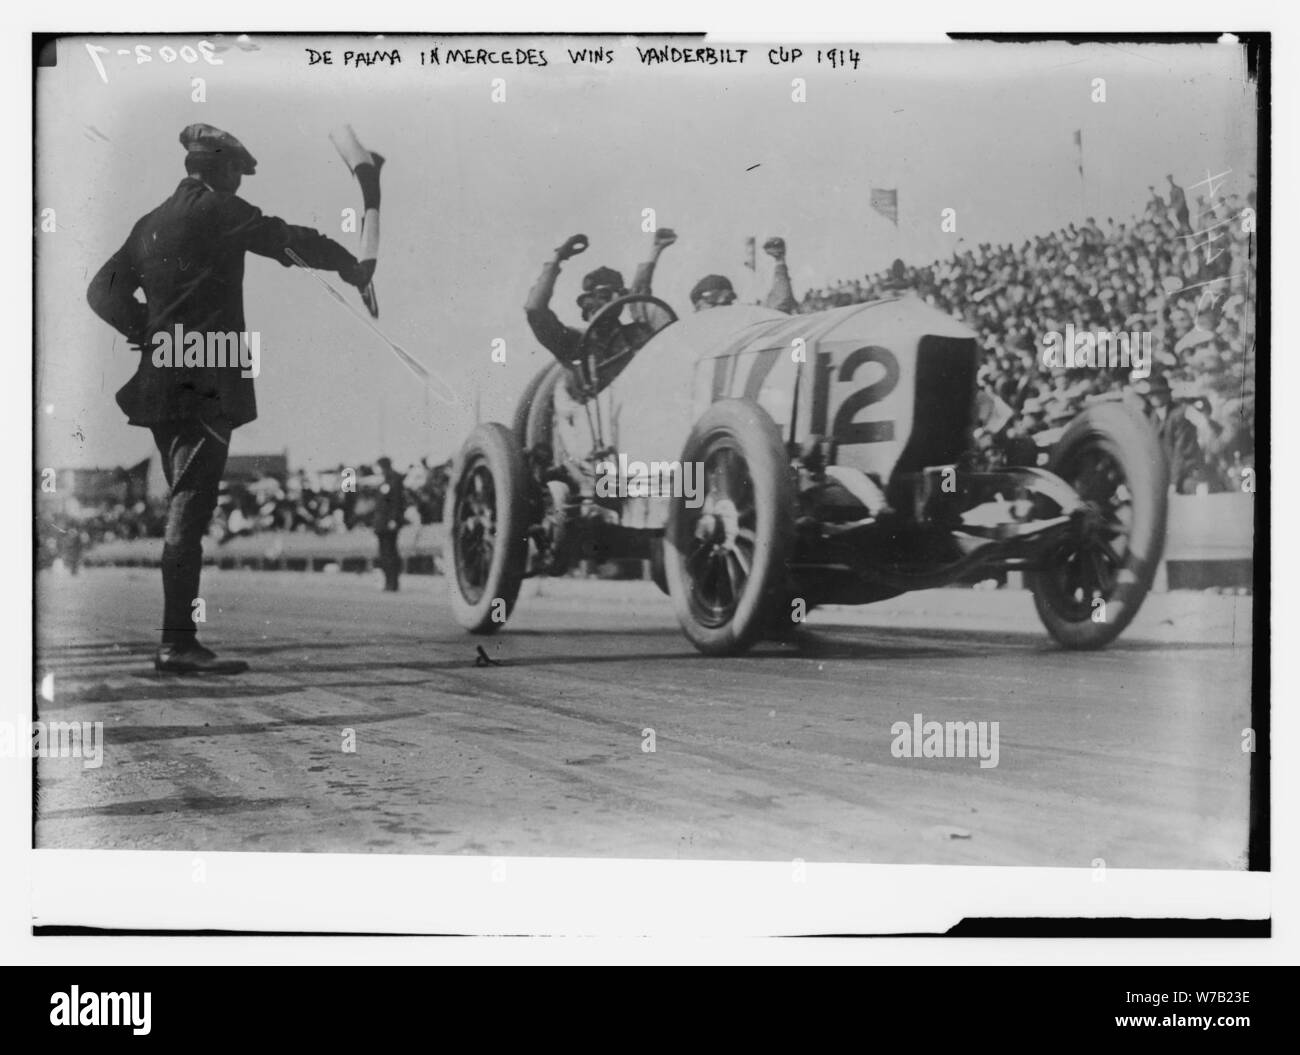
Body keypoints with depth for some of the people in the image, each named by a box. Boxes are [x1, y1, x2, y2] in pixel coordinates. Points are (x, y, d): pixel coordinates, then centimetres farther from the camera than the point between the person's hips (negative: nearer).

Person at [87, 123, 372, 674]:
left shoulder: (152, 222, 17)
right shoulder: (219, 210, -4)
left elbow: (103, 288, 16)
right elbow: (290, 241, -1)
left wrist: (148, 332, 12)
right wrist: (353, 267, 12)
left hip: (159, 381, 8)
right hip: (207, 381, -8)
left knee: (186, 505, 13)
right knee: (189, 508, -10)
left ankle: (178, 634, 16)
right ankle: (177, 642, -12)